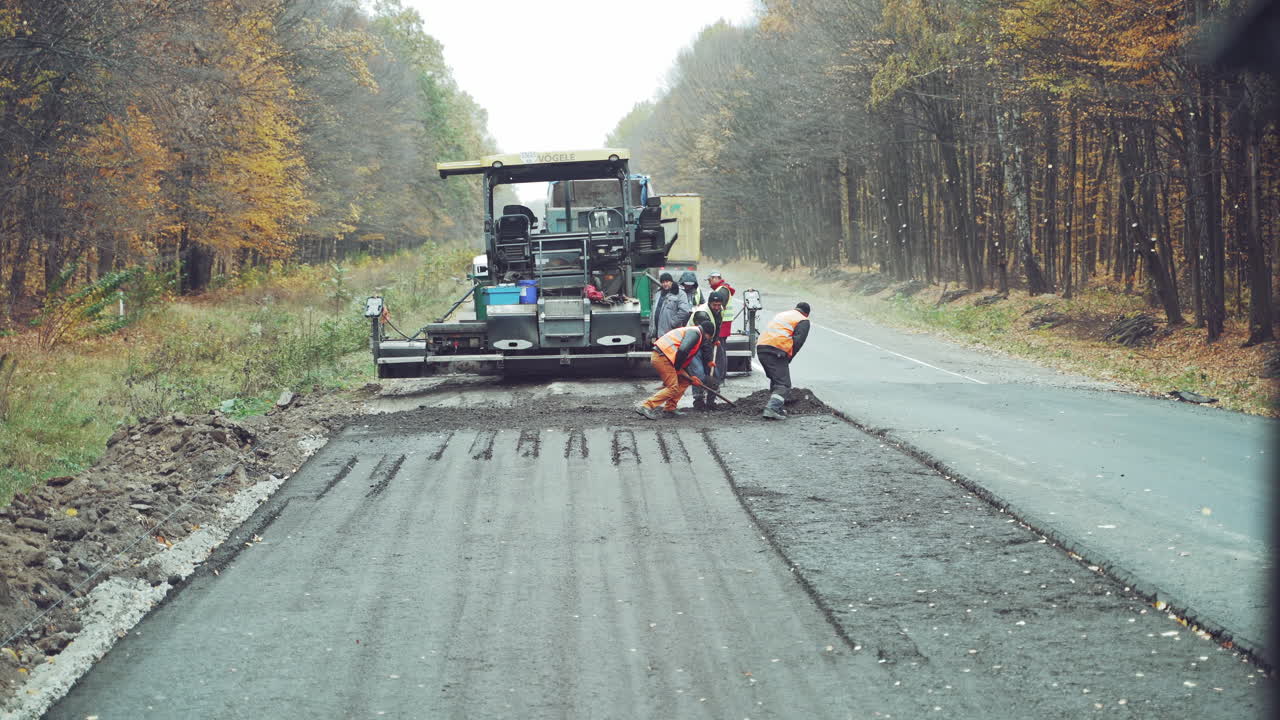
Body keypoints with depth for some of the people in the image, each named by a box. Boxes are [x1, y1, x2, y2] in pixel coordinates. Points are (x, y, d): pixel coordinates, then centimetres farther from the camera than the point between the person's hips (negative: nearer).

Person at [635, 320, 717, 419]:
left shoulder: (691, 331, 29)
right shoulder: (695, 333, -4)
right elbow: (683, 350, -21)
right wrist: (677, 367, -9)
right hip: (662, 357, -10)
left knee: (684, 381, 16)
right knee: (673, 388, -12)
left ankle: (669, 410, 14)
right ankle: (645, 407, -18)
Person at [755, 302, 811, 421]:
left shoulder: (781, 315, 32)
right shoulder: (804, 321, 10)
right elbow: (798, 342, -4)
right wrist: (788, 359, 2)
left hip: (760, 347, 7)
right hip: (776, 351, -7)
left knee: (775, 380, 23)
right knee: (783, 384, -6)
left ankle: (777, 408, 24)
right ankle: (772, 408, -23)